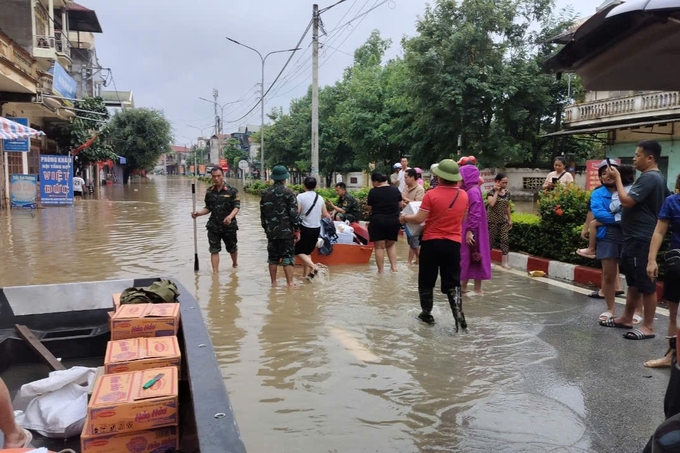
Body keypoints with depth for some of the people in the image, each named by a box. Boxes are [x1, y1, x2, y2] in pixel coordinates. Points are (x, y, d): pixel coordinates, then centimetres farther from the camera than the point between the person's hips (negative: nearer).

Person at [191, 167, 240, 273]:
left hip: (229, 225, -2)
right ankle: (215, 272, 3)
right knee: (214, 250, -1)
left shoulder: (232, 190, -7)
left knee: (232, 248, 15)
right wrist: (198, 213, -6)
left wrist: (230, 216, -29)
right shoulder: (209, 191, 5)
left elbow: (237, 206, -11)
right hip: (213, 226, 2)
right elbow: (208, 208, 12)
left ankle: (235, 264, 42)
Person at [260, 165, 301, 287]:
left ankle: (273, 282, 18)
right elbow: (293, 213, -11)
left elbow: (262, 213, 11)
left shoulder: (265, 193, 7)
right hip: (286, 231, -5)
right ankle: (290, 284, -3)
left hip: (271, 231, 5)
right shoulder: (288, 192, -9)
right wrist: (297, 229, -3)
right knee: (288, 258, -1)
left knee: (273, 258, 12)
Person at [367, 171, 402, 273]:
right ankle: (394, 266, 8)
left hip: (378, 221, -4)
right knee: (391, 244, 19)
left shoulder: (373, 192, -9)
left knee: (379, 246, 5)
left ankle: (381, 270, 7)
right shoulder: (395, 189, 3)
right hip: (393, 221, 4)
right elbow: (400, 203, 13)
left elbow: (370, 207, -2)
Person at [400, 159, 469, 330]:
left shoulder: (432, 194, -14)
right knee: (452, 282, 8)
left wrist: (405, 218, 4)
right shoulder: (463, 195, 1)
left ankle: (427, 313, 24)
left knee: (426, 280, 13)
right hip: (454, 243, 4)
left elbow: (419, 219, -14)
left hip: (432, 242, -3)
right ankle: (459, 314, -5)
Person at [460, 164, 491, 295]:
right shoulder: (469, 191, 12)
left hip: (471, 231, -9)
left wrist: (470, 231, -23)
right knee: (466, 258, 14)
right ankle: (463, 286, 23)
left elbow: (475, 214, -21)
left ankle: (477, 289, 7)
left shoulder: (473, 191, -17)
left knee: (473, 257, -2)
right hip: (467, 229, 9)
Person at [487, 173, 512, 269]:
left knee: (505, 240, -2)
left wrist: (510, 219, 13)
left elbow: (507, 207, 14)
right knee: (490, 240, 2)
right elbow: (491, 204, -27)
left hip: (503, 220, 5)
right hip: (493, 220, -5)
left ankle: (504, 262, 3)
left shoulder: (507, 193, 7)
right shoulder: (491, 192, -9)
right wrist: (497, 191, -19)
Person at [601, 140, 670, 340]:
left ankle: (648, 326, 5)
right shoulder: (658, 177, 16)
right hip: (636, 238, 11)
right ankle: (626, 318, 27)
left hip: (641, 239, -11)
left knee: (646, 284, -3)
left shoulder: (649, 178, -18)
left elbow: (627, 201, -24)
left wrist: (617, 178, -13)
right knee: (634, 282, 17)